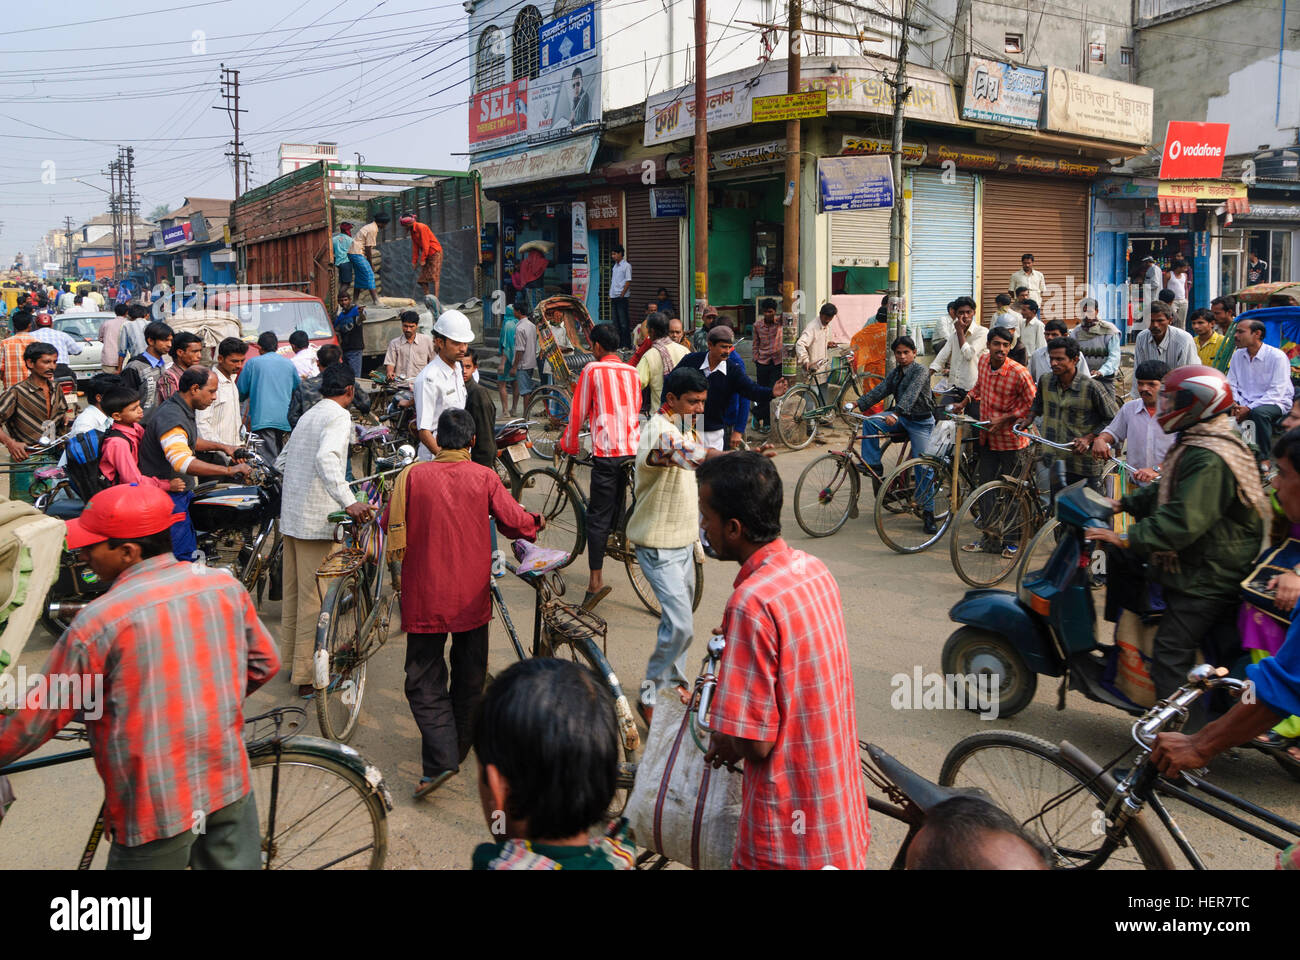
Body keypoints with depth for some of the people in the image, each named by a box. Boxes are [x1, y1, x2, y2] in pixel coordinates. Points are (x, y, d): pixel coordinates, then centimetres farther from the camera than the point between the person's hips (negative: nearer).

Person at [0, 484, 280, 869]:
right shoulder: (225, 586, -3)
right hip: (230, 786, 5)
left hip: (156, 805, -4)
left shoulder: (98, 621, -15)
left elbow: (36, 720, -6)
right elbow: (265, 664, 10)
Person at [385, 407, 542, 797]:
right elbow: (513, 521, -4)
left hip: (425, 596, -1)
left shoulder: (412, 476, -6)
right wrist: (536, 522, 17)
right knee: (469, 677, 19)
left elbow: (392, 524, 0)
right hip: (471, 595, 1)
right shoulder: (484, 477, -6)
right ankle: (459, 747, 32)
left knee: (425, 681, 4)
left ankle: (440, 760, -9)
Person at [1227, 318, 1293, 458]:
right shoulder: (1238, 355, 7)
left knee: (1259, 412, -39)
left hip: (1276, 403, -6)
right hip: (1245, 403, 6)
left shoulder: (1277, 356, -12)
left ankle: (1264, 458, -25)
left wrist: (1249, 408, -24)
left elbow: (1276, 393, -17)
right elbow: (1231, 385, 9)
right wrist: (1234, 404, -12)